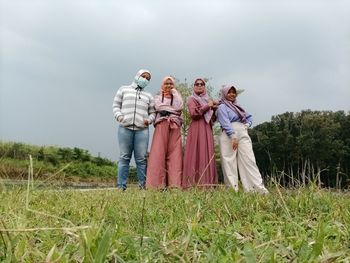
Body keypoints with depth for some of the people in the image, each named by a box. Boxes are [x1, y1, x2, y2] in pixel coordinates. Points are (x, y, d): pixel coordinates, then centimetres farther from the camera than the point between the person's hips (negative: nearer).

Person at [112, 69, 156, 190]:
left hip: (142, 130, 2)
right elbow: (116, 105, 14)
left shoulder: (148, 96, 24)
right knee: (124, 157, -3)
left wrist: (149, 120, -1)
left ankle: (143, 185, 0)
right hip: (125, 128, -1)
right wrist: (119, 116, -5)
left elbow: (152, 112, 20)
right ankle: (121, 186, -1)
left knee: (141, 158, -4)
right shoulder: (124, 90, 18)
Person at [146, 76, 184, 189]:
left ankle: (174, 183, -13)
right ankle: (158, 183, -16)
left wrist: (174, 93, 6)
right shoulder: (157, 97, 20)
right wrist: (172, 109, 3)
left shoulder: (177, 96, 22)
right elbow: (158, 107, 0)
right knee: (159, 153, -12)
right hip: (161, 126, -1)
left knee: (174, 154, -9)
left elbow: (179, 107, 1)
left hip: (174, 127, 1)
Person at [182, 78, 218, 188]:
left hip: (207, 130, 6)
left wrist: (214, 109, 5)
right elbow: (194, 113, -12)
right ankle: (194, 184, -13)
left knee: (207, 155, -1)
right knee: (196, 155, -12)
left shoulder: (208, 99, 23)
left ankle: (206, 184, -2)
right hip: (196, 129, -6)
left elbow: (213, 118, 22)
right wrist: (207, 106, -6)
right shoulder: (192, 99, 7)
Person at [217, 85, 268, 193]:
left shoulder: (237, 106, 26)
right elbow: (226, 123, -11)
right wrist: (233, 136, -22)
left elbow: (249, 117, 34)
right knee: (229, 163, -7)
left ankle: (259, 188, -9)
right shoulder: (222, 107, 4)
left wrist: (247, 125, 11)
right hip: (229, 137, -6)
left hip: (243, 135, 6)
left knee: (249, 161, -4)